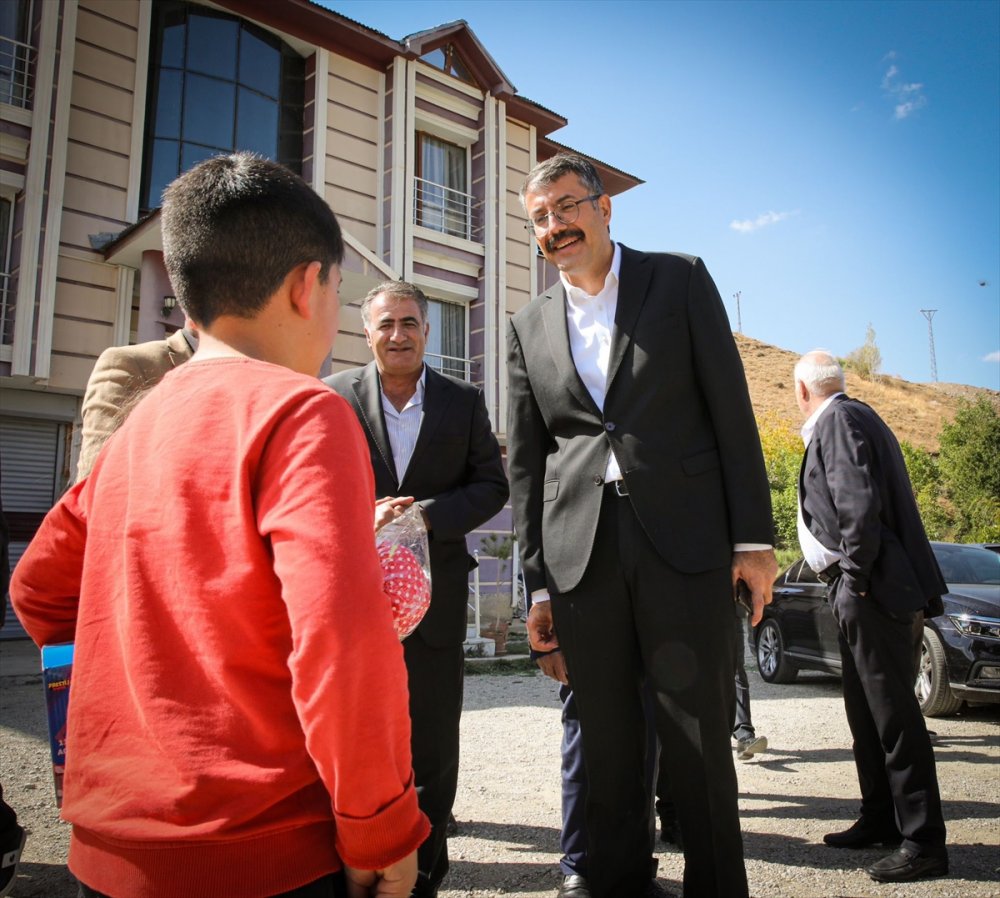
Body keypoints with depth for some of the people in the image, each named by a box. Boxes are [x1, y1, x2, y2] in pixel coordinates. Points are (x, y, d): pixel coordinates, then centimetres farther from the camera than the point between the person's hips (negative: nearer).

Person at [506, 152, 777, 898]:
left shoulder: (680, 279, 7)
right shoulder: (529, 328, 13)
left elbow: (731, 411, 2)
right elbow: (525, 465, 10)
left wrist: (754, 538, -4)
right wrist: (539, 585, 6)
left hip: (685, 542, -2)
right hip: (582, 555, 2)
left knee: (700, 739, 3)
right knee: (607, 747, 10)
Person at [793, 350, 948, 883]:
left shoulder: (839, 419, -10)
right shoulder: (845, 419, 19)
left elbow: (860, 501, -21)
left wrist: (856, 575, -18)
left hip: (870, 590, -11)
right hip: (859, 596, 11)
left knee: (892, 711, -5)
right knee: (865, 711, 16)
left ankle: (924, 842, 3)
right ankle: (880, 820, 28)